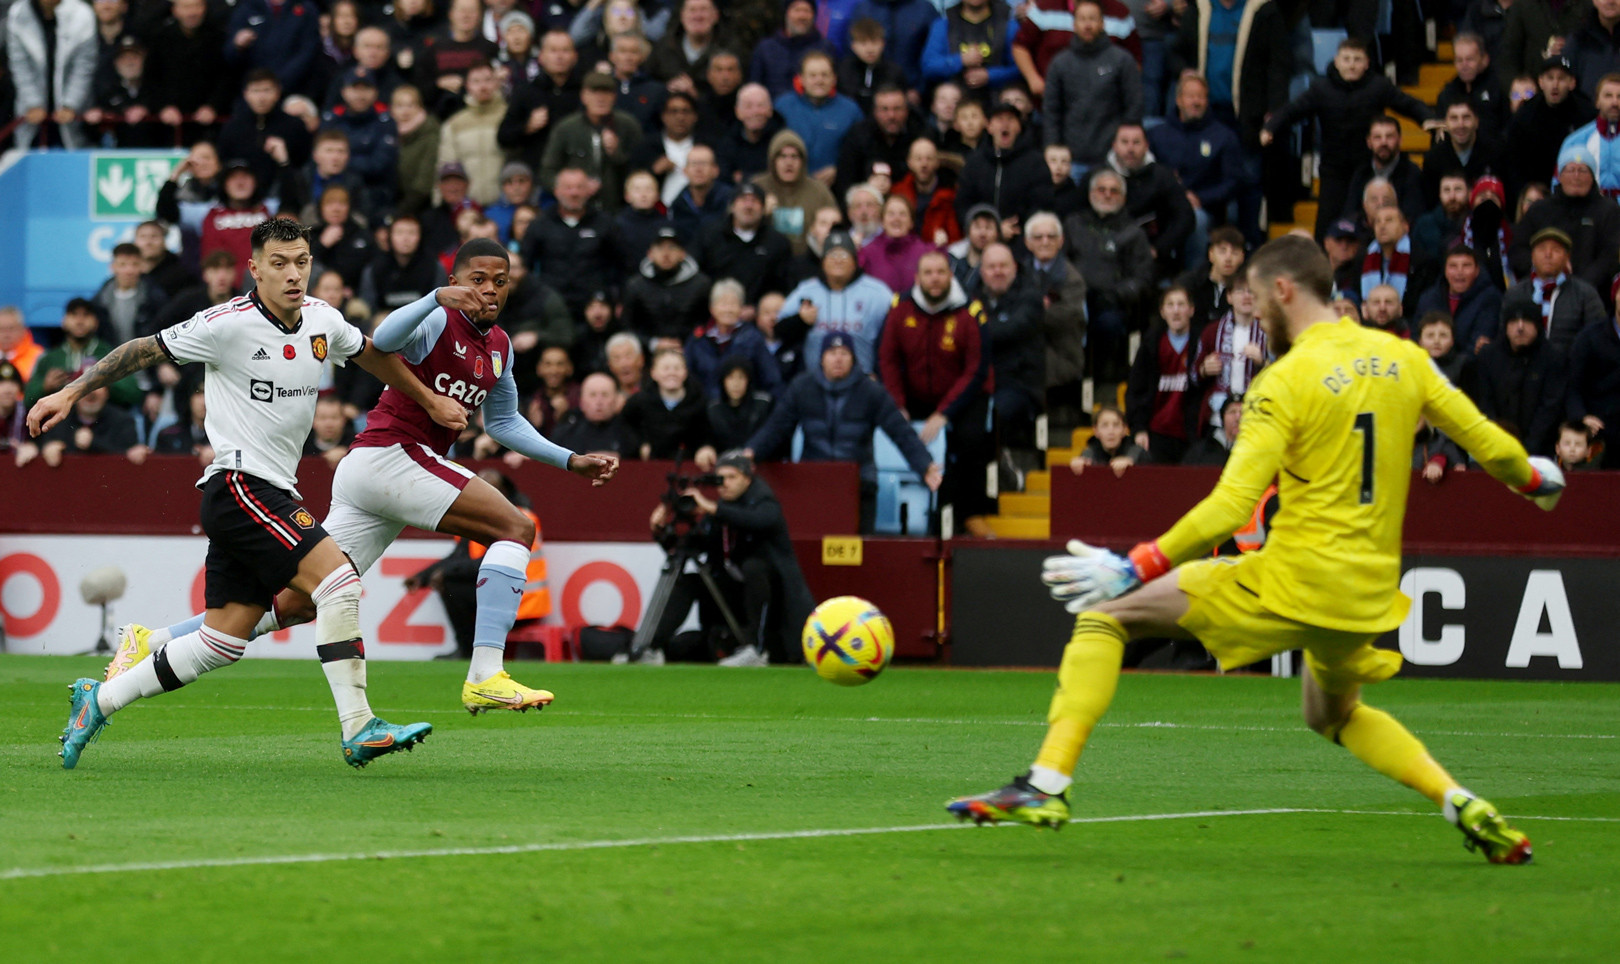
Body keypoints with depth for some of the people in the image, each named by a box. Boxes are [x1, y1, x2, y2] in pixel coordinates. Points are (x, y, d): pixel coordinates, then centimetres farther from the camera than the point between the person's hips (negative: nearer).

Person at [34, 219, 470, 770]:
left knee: (222, 642, 7)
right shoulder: (229, 325, -13)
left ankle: (97, 701, 19)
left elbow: (372, 354, 28)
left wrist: (431, 401, 36)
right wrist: (72, 392, -6)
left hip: (273, 493, 8)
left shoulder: (323, 321, 7)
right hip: (239, 489, -8)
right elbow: (145, 350, -5)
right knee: (339, 582, -20)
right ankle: (358, 730, -19)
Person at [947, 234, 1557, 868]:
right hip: (1369, 596, 7)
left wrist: (1132, 571, -17)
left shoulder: (1286, 382, -11)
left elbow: (1231, 506, -19)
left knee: (1103, 614, 3)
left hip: (1291, 586, -7)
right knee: (1334, 716, 35)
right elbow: (1491, 444, 10)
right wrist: (1532, 479, 33)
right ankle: (1464, 805, 13)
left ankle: (1047, 785, -8)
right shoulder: (1403, 359, 6)